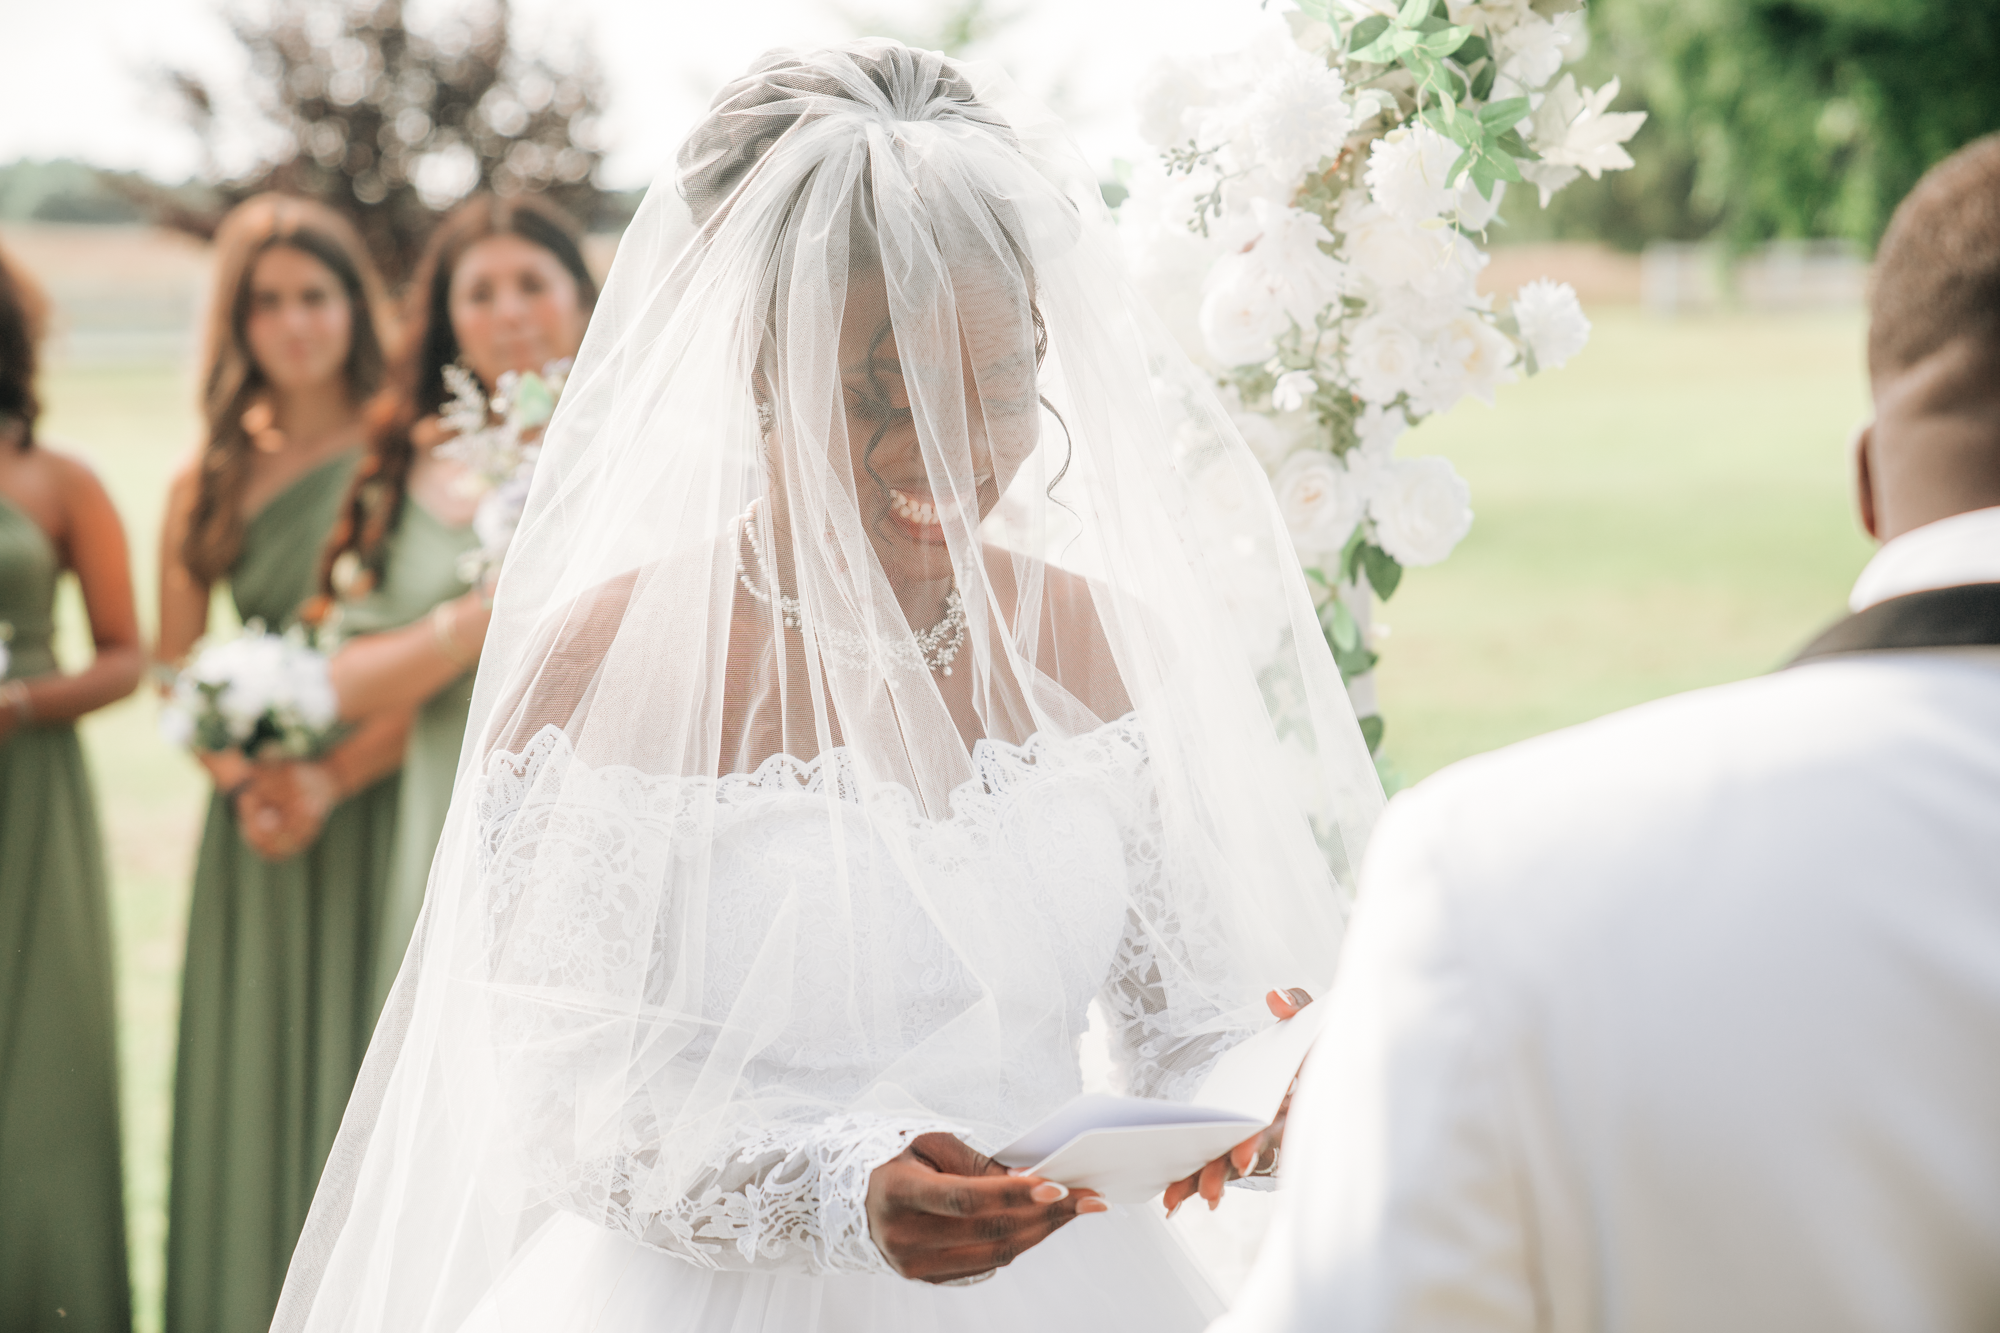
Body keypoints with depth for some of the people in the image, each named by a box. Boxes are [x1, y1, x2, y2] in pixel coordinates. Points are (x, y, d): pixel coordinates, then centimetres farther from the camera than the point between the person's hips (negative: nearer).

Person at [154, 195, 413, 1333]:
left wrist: (331, 781, -16)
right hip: (258, 817, 3)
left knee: (359, 1073, -2)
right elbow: (174, 672, 9)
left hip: (377, 805, -3)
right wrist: (245, 780, -8)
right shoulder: (212, 485, 9)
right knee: (250, 1081, 5)